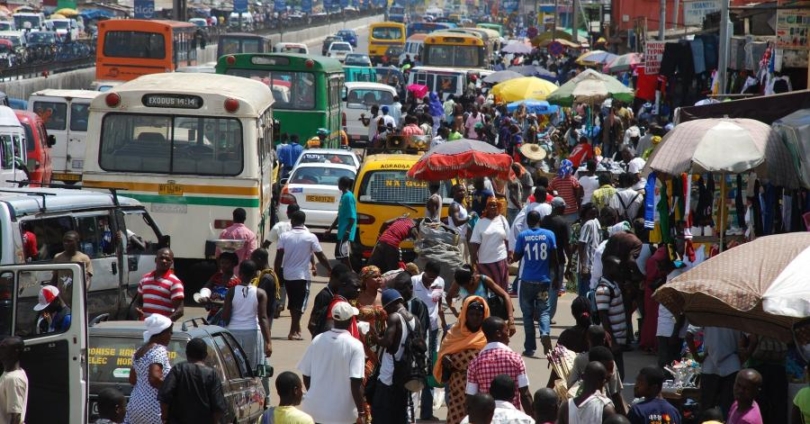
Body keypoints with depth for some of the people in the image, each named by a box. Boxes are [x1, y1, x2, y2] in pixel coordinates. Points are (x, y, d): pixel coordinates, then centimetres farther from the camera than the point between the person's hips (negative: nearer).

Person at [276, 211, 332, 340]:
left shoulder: (284, 236, -3)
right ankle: (293, 332, -8)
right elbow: (321, 257, -3)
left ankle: (297, 329, 28)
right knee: (299, 304, 1)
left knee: (293, 302, 17)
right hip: (302, 275, -3)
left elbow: (279, 256, -6)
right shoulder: (311, 237, -7)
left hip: (288, 275, 3)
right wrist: (330, 270, 8)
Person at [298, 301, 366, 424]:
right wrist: (361, 413, -12)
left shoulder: (317, 340, 0)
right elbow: (356, 383, -19)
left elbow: (306, 375, 7)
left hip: (314, 409, 5)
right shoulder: (354, 346, -14)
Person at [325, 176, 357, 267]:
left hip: (345, 233, -10)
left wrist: (347, 232, -25)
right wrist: (330, 229, 25)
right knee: (340, 254, 12)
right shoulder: (344, 196, 15)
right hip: (342, 232, 10)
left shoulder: (348, 197, -15)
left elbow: (352, 217, -20)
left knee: (342, 254, -9)